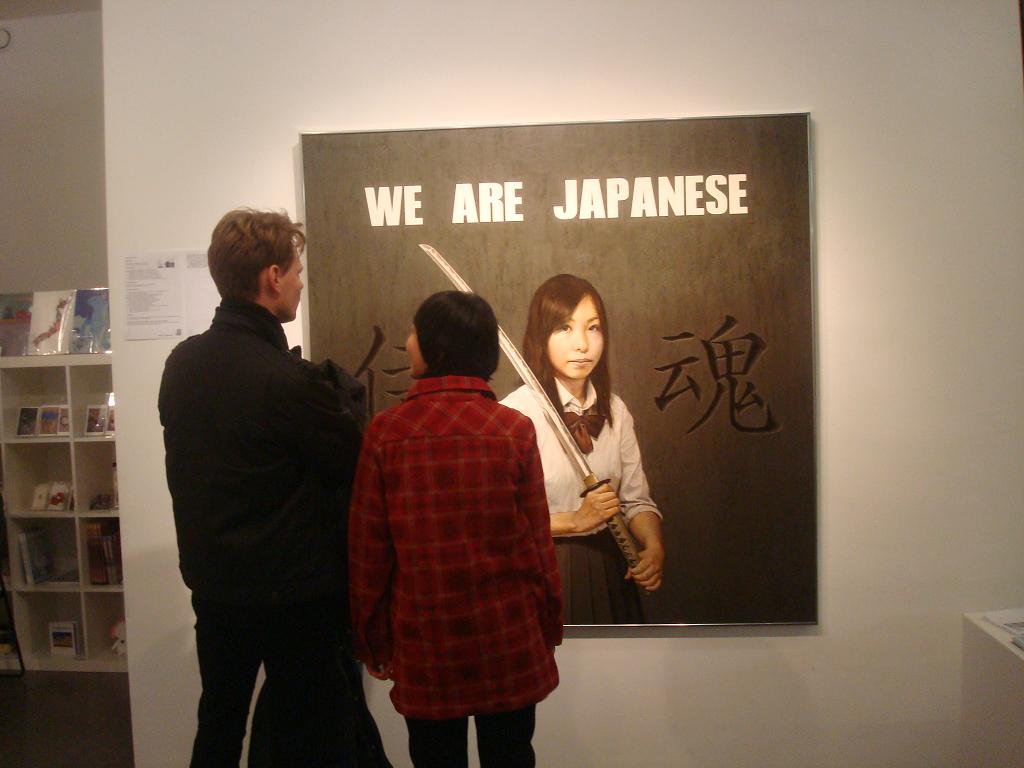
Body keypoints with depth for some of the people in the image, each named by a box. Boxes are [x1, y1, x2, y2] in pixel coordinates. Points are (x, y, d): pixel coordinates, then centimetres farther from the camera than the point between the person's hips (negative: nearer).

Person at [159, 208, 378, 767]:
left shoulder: (181, 363, -3)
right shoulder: (289, 381, -25)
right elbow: (360, 468, -15)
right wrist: (345, 391, -2)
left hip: (211, 582, 7)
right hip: (296, 594, -7)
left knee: (219, 721, 24)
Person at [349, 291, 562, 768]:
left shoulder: (385, 431, -10)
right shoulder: (514, 429, -10)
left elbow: (367, 549, -5)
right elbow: (538, 542, -5)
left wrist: (373, 639, 8)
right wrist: (549, 626, 10)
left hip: (423, 639, 0)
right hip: (507, 636, 0)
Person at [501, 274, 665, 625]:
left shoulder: (615, 410, 2)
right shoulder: (516, 412, -17)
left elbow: (637, 500, 3)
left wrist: (653, 547, -15)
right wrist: (576, 520, -21)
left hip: (607, 568, 5)